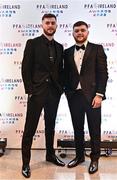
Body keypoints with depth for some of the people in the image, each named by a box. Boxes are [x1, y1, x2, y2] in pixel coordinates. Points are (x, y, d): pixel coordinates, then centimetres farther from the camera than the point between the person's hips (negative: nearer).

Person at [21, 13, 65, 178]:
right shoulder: (32, 43, -2)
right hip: (37, 91, -5)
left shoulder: (59, 47, 13)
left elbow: (60, 70, 15)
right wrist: (29, 90, -12)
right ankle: (25, 163, 9)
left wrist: (61, 87, 4)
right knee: (30, 128, 0)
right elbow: (26, 68, -7)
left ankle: (50, 154, 32)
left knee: (50, 126, 16)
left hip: (54, 92, 5)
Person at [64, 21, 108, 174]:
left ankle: (94, 158, 20)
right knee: (77, 128, 12)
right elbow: (66, 74, 13)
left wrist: (99, 94, -13)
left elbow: (103, 73, -5)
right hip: (74, 96, 3)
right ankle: (79, 156, 28)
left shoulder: (97, 49, 1)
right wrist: (67, 92, 2)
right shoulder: (67, 52, 11)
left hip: (92, 95, -3)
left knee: (94, 129, 5)